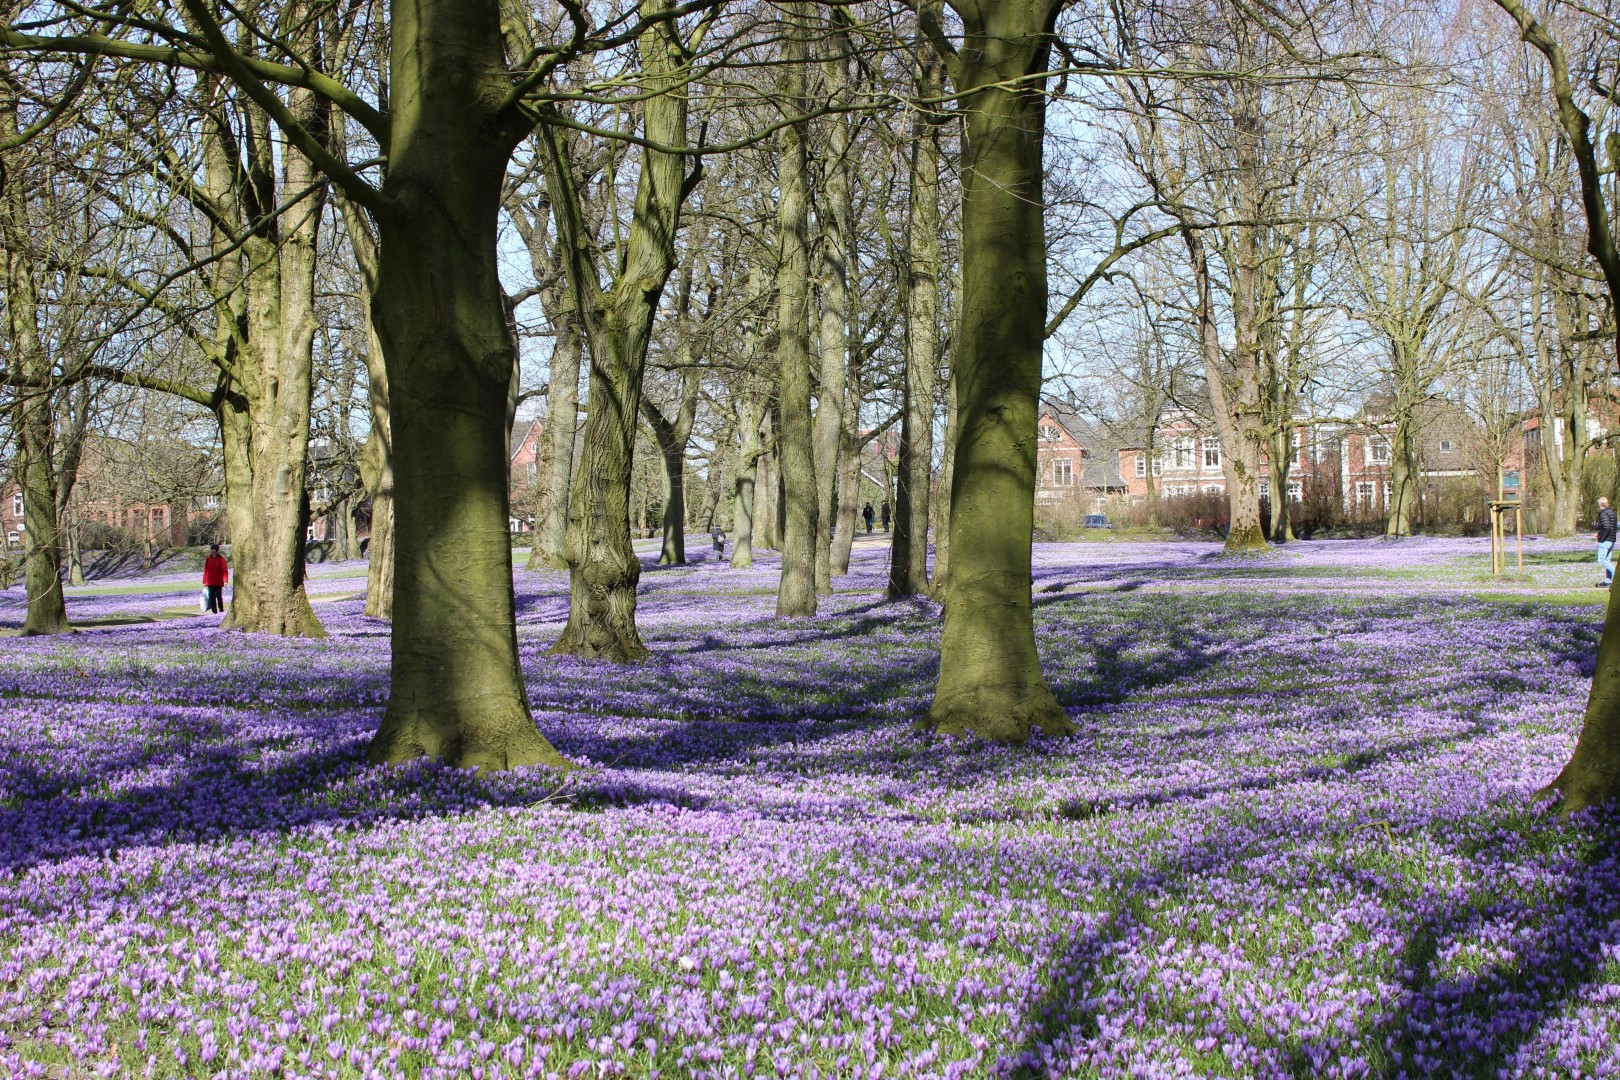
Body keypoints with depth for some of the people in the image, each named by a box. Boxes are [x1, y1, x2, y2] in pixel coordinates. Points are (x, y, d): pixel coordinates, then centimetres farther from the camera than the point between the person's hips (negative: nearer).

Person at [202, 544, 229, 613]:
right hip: (210, 583, 3)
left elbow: (225, 570, -5)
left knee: (219, 597, 0)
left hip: (219, 583, -3)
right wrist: (204, 582, 6)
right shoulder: (208, 559, 6)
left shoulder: (221, 559, -2)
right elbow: (205, 571, 9)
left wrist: (225, 581, -15)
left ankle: (221, 611, 12)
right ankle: (214, 612, 3)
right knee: (212, 597, -1)